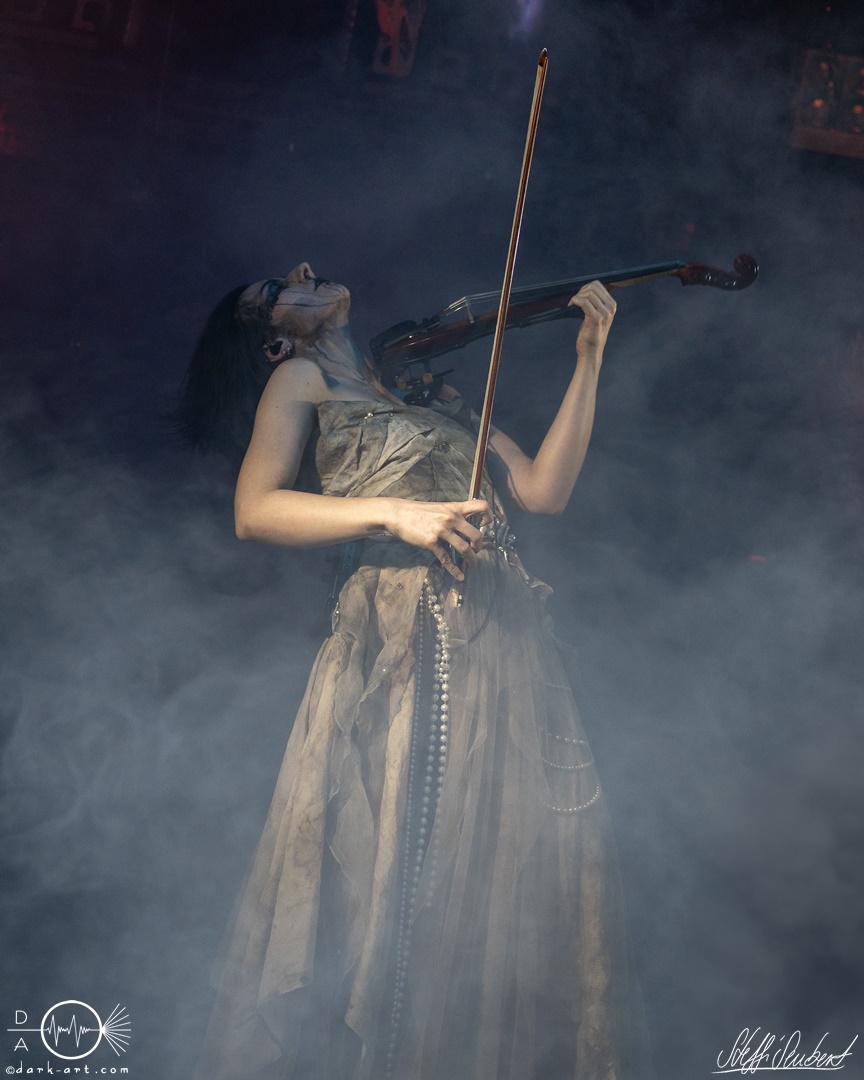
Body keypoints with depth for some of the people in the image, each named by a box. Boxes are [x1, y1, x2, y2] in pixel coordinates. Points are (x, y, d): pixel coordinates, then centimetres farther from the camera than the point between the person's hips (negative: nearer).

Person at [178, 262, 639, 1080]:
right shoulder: (301, 378, 15)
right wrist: (393, 513, -14)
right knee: (390, 875, -10)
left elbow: (544, 490, 16)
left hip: (507, 644, 4)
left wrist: (589, 359, 13)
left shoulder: (433, 388, 27)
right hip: (397, 643, -4)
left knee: (520, 878, -2)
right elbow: (255, 511, -1)